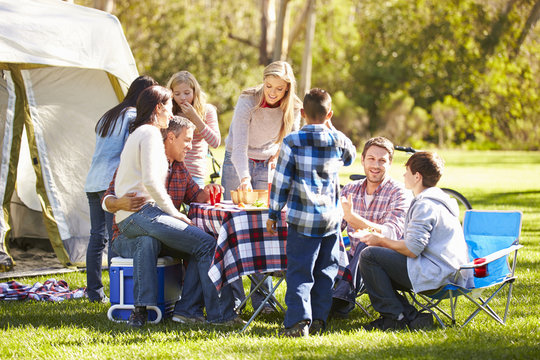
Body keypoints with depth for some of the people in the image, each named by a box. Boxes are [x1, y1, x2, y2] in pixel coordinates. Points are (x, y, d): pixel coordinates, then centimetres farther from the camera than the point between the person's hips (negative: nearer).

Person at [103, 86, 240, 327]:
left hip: (130, 219, 10)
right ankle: (220, 313, -15)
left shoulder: (137, 134, 26)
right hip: (140, 214, -10)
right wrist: (174, 213, -9)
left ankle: (185, 308, -4)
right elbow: (151, 182, -18)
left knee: (199, 246, 3)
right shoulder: (150, 134, -6)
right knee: (207, 244, -15)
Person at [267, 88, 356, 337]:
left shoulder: (292, 142, -6)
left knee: (299, 271, -1)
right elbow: (351, 157, 26)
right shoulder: (338, 141, 1)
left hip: (302, 218, -3)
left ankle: (299, 320, -12)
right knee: (326, 270, 13)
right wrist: (331, 129, 21)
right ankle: (318, 320, 14)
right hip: (331, 218, 3)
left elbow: (281, 181, -4)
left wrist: (273, 214, 5)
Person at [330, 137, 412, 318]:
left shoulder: (400, 193, -8)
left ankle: (343, 300, -36)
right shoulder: (350, 190, 9)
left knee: (365, 246, -36)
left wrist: (352, 218, -35)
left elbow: (390, 235, -23)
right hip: (354, 260, 4)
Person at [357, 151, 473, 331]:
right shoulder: (439, 201, 20)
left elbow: (412, 250, -21)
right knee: (379, 269, 18)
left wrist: (382, 240, -5)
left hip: (435, 274, -11)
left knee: (369, 256, -10)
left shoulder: (425, 205, -15)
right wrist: (382, 240, 15)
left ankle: (394, 317, -6)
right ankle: (412, 317, 5)